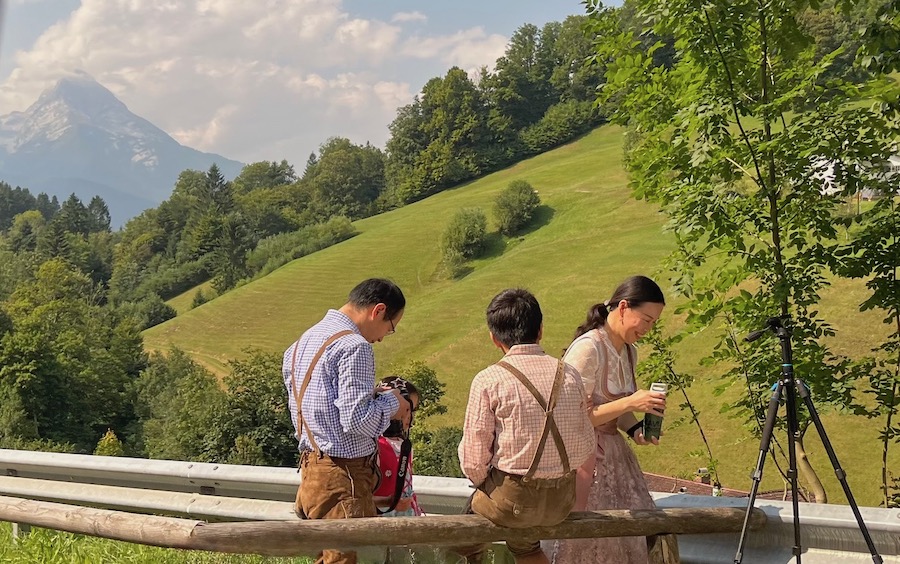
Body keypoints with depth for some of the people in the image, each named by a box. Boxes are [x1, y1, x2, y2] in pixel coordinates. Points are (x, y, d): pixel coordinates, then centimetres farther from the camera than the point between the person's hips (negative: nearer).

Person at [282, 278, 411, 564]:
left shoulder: (305, 340, 13)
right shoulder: (354, 346, -16)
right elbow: (356, 420, -20)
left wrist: (371, 396, 14)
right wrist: (391, 402, -4)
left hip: (311, 467, 9)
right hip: (342, 477, -9)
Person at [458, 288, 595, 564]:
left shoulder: (488, 380, -12)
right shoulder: (569, 375, 0)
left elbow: (473, 460, -11)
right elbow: (586, 447, 5)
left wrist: (485, 487, 10)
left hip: (511, 500, -4)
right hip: (561, 500, 4)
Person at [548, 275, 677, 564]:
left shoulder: (629, 352, 7)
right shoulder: (587, 348, -19)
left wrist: (635, 429, -2)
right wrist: (629, 403, -26)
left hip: (613, 452, 8)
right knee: (588, 537, -2)